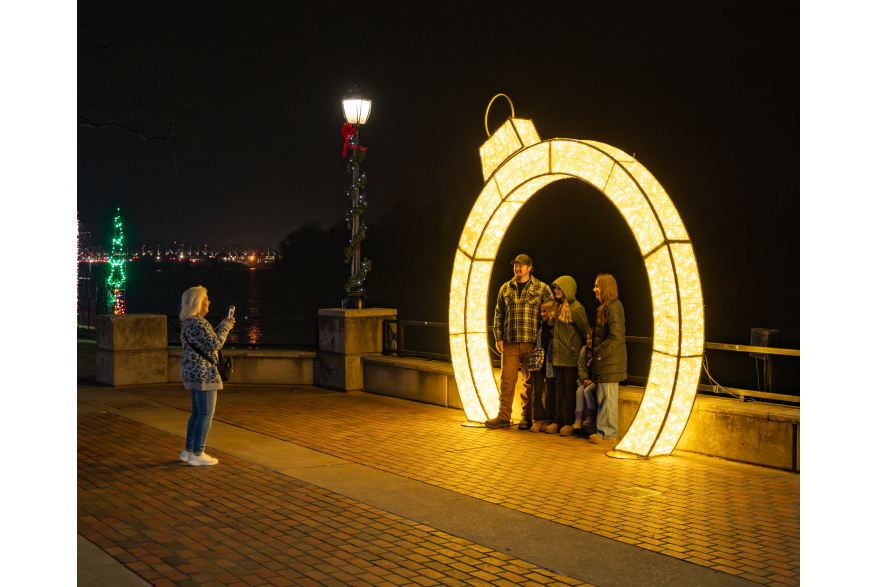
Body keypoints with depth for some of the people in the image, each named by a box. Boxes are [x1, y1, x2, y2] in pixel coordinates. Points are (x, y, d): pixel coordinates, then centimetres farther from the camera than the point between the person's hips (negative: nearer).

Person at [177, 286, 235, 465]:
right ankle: (197, 454, 0)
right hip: (203, 374, -11)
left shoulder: (187, 322, 15)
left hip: (192, 372, 11)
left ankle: (188, 450, 22)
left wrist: (223, 326, 15)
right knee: (206, 414, -4)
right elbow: (214, 344, -20)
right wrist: (226, 326, -8)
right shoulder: (198, 323, -19)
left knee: (197, 413, 17)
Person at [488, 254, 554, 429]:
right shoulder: (505, 288, 12)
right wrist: (499, 338, 5)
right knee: (507, 380, 0)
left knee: (530, 381, 4)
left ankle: (527, 418, 13)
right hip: (510, 343, 2)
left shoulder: (541, 288, 3)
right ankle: (504, 416, 8)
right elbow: (499, 314, 14)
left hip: (532, 343, -2)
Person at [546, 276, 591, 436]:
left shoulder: (576, 309, -13)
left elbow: (586, 331, -9)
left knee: (569, 391, 0)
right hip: (559, 357, 7)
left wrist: (583, 350, -4)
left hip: (571, 357, -7)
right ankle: (558, 422, 16)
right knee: (560, 390, 11)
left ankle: (570, 423, 8)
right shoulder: (559, 307, 11)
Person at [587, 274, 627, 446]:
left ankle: (609, 435, 5)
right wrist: (596, 351, 14)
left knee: (608, 397, -3)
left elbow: (616, 338, -21)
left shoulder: (613, 307, -15)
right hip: (604, 361, 10)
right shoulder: (606, 307, 16)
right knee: (602, 396, 13)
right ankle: (603, 431, 20)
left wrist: (600, 353, -16)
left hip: (610, 361, -10)